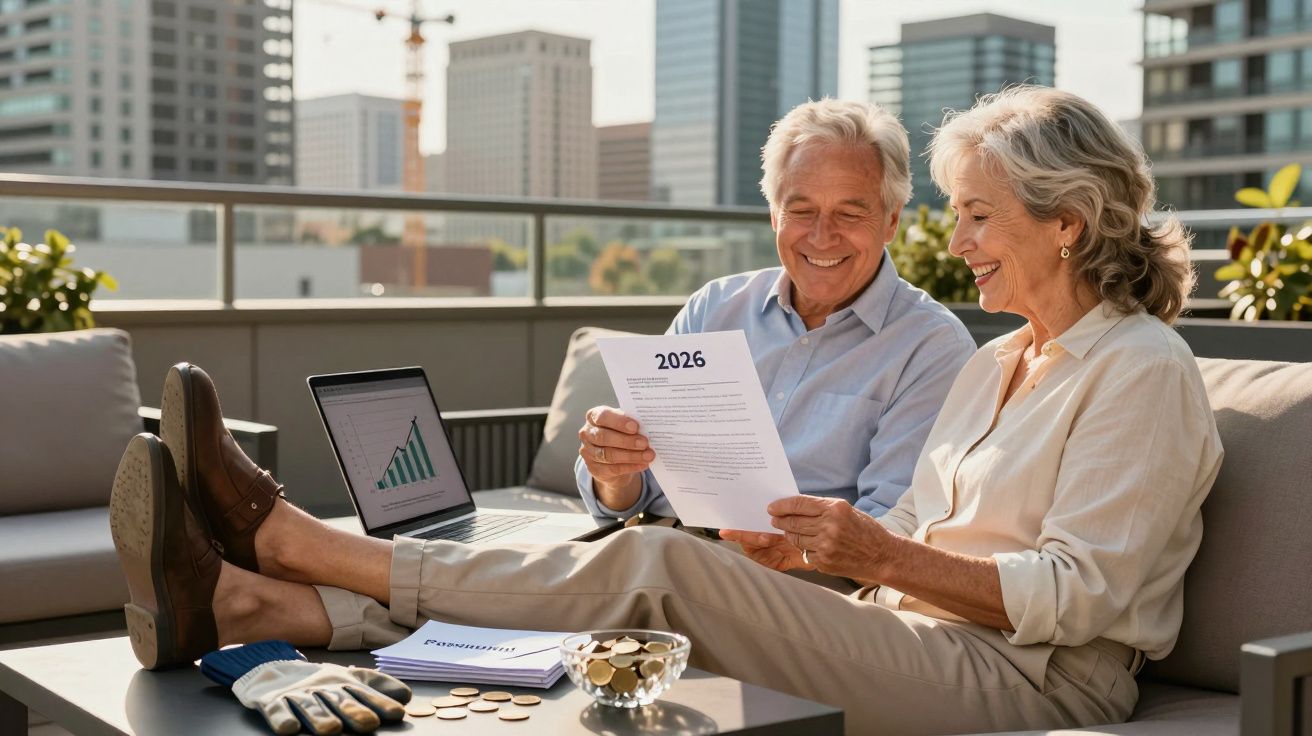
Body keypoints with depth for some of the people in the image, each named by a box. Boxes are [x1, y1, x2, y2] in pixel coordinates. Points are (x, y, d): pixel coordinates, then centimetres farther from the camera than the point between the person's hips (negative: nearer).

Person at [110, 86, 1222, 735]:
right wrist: (811, 547, 0)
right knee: (651, 566, -15)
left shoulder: (1141, 370, -6)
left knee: (660, 564, -24)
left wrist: (886, 556, -17)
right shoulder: (995, 366, 20)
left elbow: (1078, 593, -14)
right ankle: (246, 602, -23)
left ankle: (289, 540, -18)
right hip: (913, 637, 7)